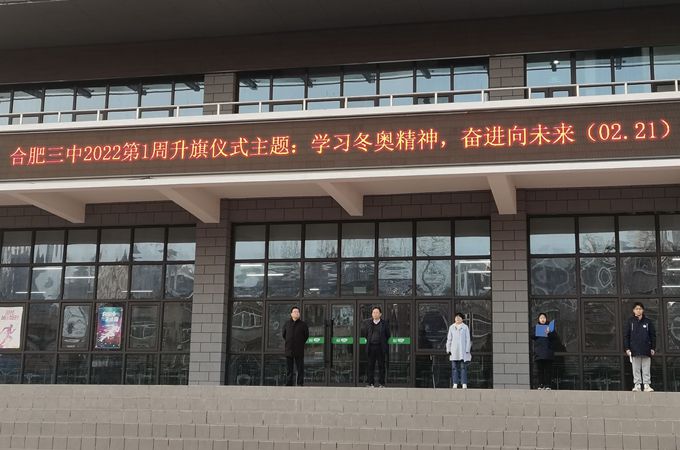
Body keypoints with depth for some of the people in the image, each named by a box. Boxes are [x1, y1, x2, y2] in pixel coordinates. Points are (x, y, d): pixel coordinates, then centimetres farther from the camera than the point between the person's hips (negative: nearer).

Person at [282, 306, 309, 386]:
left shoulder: (303, 324, 0)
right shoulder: (287, 324, 6)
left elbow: (306, 335, 9)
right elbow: (284, 335, 20)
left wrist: (301, 343, 6)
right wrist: (287, 343, 13)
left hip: (299, 351, -2)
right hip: (289, 350, 2)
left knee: (300, 369, 0)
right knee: (289, 369, 7)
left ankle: (300, 383, 5)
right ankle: (289, 384, 13)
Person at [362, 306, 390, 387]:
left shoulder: (384, 323, 3)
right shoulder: (368, 323, 8)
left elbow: (388, 335, 7)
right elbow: (364, 333, 16)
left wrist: (383, 342, 7)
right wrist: (369, 340, 12)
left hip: (380, 347, -2)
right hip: (371, 347, 2)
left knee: (381, 365, 1)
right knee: (370, 365, 3)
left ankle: (381, 383, 6)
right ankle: (370, 383, 8)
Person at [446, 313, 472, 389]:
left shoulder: (465, 327, 4)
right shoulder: (451, 327, 11)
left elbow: (468, 339, 2)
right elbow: (449, 339, 13)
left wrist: (467, 350, -5)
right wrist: (448, 349, 6)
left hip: (463, 350, -2)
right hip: (454, 350, 2)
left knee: (463, 367, -5)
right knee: (454, 368, 0)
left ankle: (464, 384, -6)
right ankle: (455, 384, 1)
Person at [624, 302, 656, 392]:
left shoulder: (648, 322, 8)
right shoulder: (630, 322, 6)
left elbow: (653, 335, 9)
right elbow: (626, 336, 4)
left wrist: (653, 348, 2)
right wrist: (627, 348, -3)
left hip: (646, 350, 0)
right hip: (635, 350, 0)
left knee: (646, 369, 1)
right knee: (636, 369, 2)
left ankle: (647, 385, 3)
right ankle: (637, 385, 5)